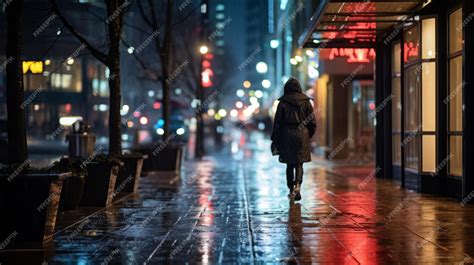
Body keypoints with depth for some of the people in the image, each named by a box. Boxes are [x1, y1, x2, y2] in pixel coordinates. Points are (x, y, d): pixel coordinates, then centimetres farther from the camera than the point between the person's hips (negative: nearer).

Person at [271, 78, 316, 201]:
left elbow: (278, 122, -3)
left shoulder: (283, 103, -4)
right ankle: (297, 185, -17)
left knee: (290, 164, 10)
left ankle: (292, 190, 10)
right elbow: (312, 122, 3)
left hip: (287, 135, -1)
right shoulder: (306, 102, 1)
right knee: (299, 163, 6)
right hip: (302, 134, 1)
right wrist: (309, 135, 16)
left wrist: (274, 139, 2)